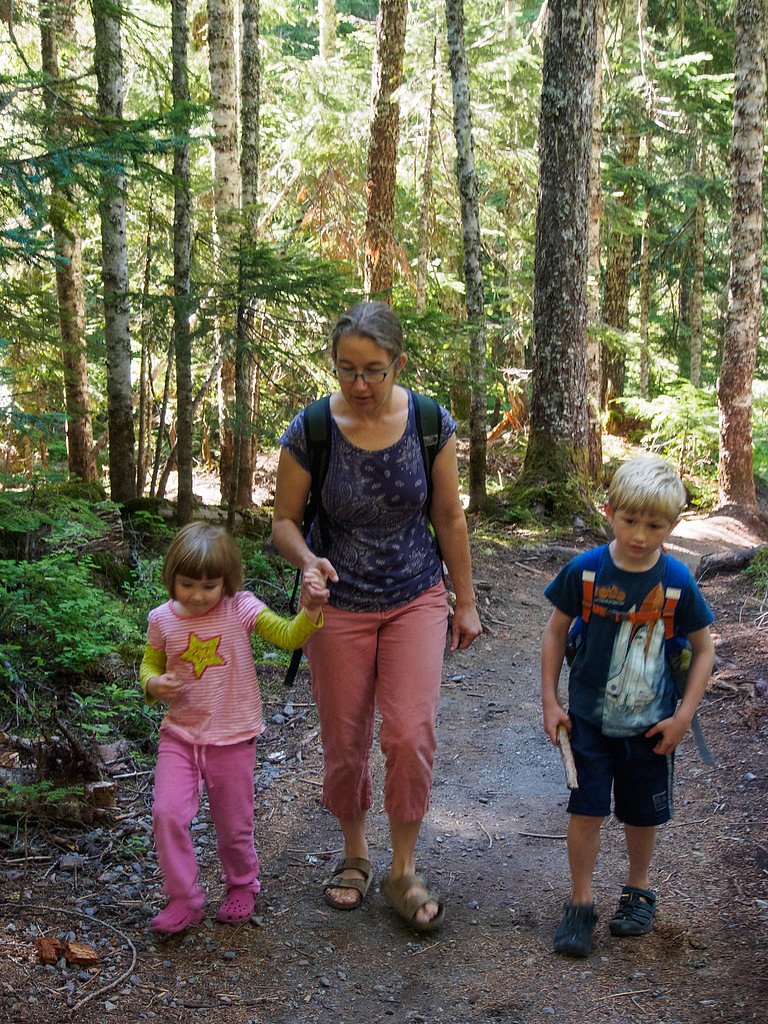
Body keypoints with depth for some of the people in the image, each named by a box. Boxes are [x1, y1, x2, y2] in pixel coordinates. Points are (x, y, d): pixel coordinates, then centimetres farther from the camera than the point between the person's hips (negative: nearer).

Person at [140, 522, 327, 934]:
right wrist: (153, 684, -12)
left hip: (233, 739, -1)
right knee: (167, 814, -13)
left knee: (234, 826, 10)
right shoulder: (162, 619, -4)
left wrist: (310, 609, -33)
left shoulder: (241, 609, -10)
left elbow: (289, 637, -15)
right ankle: (184, 899, 6)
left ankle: (242, 884, 39)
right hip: (180, 736, 2)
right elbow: (150, 664, 10)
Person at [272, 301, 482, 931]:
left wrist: (466, 603, 6)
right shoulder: (310, 431, -14)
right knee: (345, 742, 8)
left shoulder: (430, 423, -10)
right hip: (338, 606, 0)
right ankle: (354, 853, 34)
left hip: (416, 600, 0)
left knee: (412, 736, -9)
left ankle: (404, 872, 11)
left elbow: (449, 517, 1)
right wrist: (308, 560, -26)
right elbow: (285, 520, -4)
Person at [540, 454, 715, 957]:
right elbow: (556, 632, 0)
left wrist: (683, 716, -8)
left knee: (643, 814, 15)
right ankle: (581, 905, 17)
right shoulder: (584, 571, -13)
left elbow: (703, 651, -2)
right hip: (589, 718, 0)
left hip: (650, 725, 0)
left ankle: (639, 891, 38)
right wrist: (550, 702, -2)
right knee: (585, 810, 1)